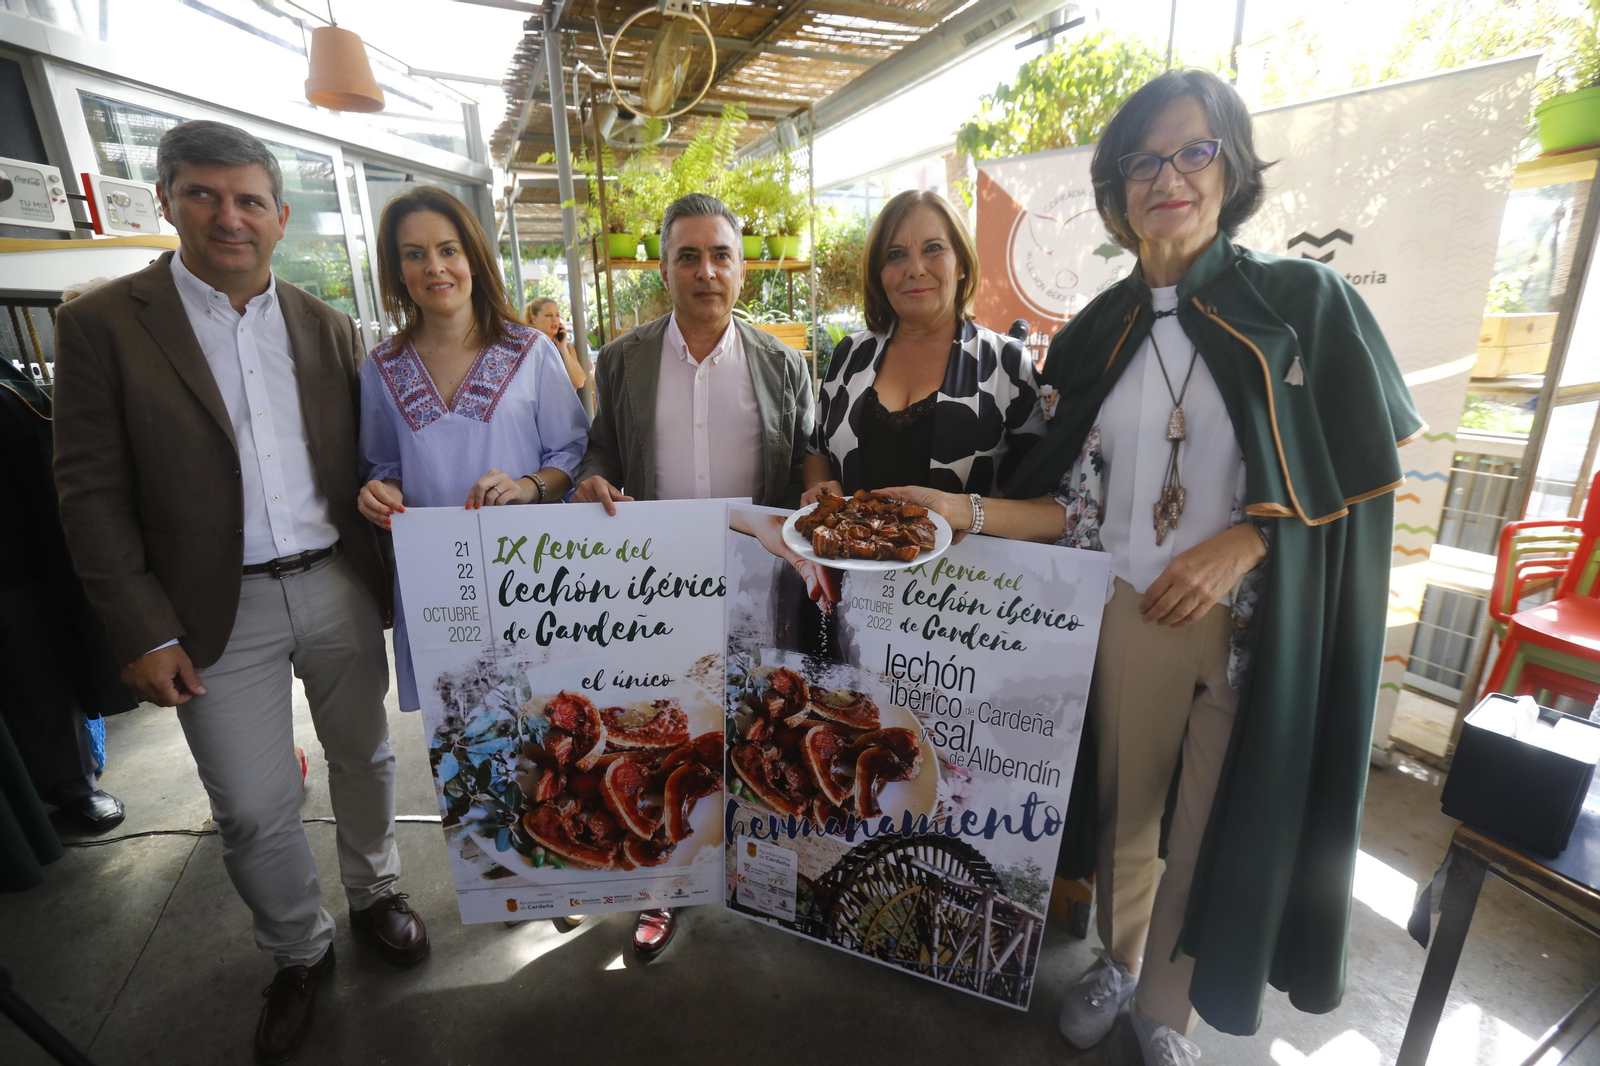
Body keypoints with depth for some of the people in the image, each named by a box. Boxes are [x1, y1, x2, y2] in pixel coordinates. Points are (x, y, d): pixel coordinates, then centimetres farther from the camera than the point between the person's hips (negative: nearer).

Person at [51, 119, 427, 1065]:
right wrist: (144, 633, -8)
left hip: (338, 588, 3)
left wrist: (387, 571, -4)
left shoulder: (329, 328, 5)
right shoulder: (103, 323, -3)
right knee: (253, 812, 7)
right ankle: (299, 952, 34)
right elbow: (92, 492, -5)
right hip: (220, 612, -2)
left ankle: (375, 891, 43)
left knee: (365, 757, 17)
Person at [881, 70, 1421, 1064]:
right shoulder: (1098, 332, 5)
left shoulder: (1303, 301, -2)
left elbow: (1357, 474, -2)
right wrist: (969, 512, -13)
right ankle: (1118, 961, 44)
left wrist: (1240, 543, -17)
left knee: (1216, 829, 12)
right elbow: (1079, 500, 1)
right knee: (1123, 809, 17)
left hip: (1259, 624, -1)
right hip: (1125, 615, 2)